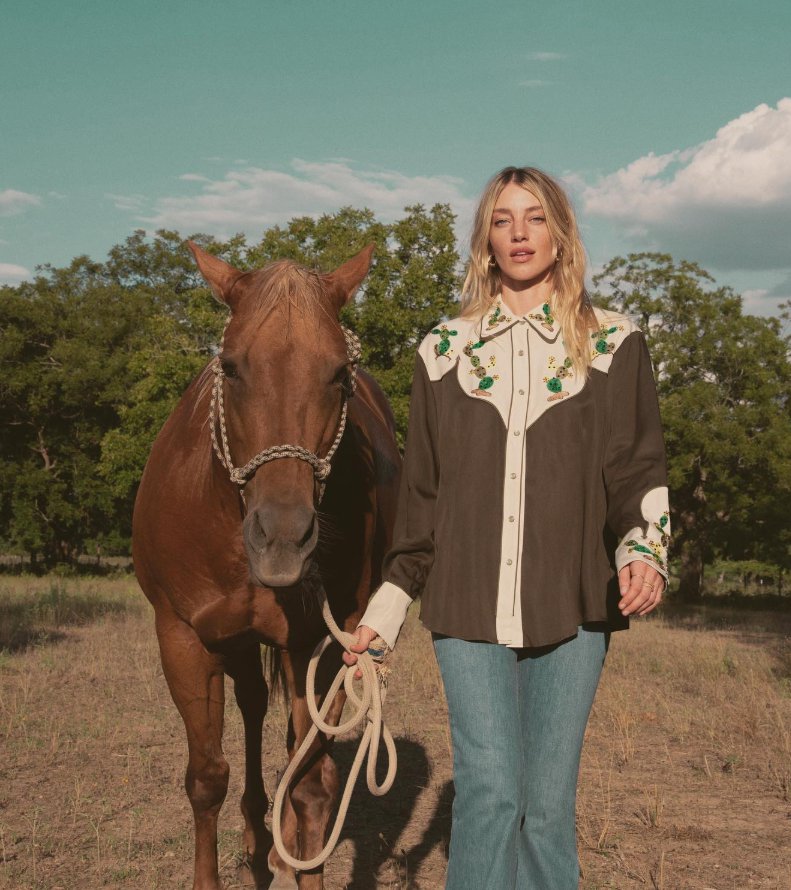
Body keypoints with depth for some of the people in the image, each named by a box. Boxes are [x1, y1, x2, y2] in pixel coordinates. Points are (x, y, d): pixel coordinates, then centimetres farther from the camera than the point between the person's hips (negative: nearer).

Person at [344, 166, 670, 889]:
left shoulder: (614, 344, 7)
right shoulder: (445, 349, 10)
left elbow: (640, 469, 5)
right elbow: (421, 493, 13)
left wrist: (644, 549, -15)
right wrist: (388, 609, 11)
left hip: (571, 606, 0)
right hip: (468, 604, 1)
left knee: (547, 800, 4)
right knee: (489, 788, -6)